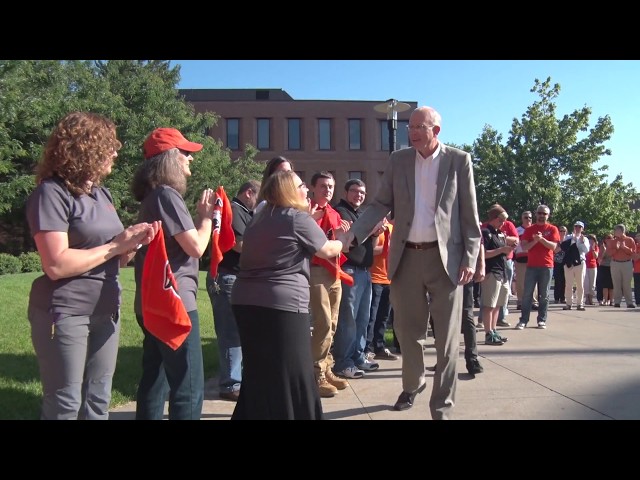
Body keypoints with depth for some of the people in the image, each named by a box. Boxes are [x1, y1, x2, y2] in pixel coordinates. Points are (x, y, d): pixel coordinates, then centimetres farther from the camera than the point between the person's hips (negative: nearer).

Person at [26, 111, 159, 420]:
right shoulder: (52, 193, -13)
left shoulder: (101, 192, 13)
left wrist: (133, 242, -3)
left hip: (106, 311, 8)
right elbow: (57, 265, -23)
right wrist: (117, 245, -17)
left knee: (98, 401, 14)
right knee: (65, 405, 2)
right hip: (65, 313, -8)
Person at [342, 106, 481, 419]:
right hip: (406, 257, 3)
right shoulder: (398, 160, 6)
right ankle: (412, 384, 40)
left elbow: (469, 212, -1)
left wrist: (470, 257, -8)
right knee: (406, 329, 14)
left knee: (446, 337, 3)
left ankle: (442, 408, 16)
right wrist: (353, 234, -11)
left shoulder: (459, 160, -1)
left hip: (445, 257, -2)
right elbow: (381, 205, 4)